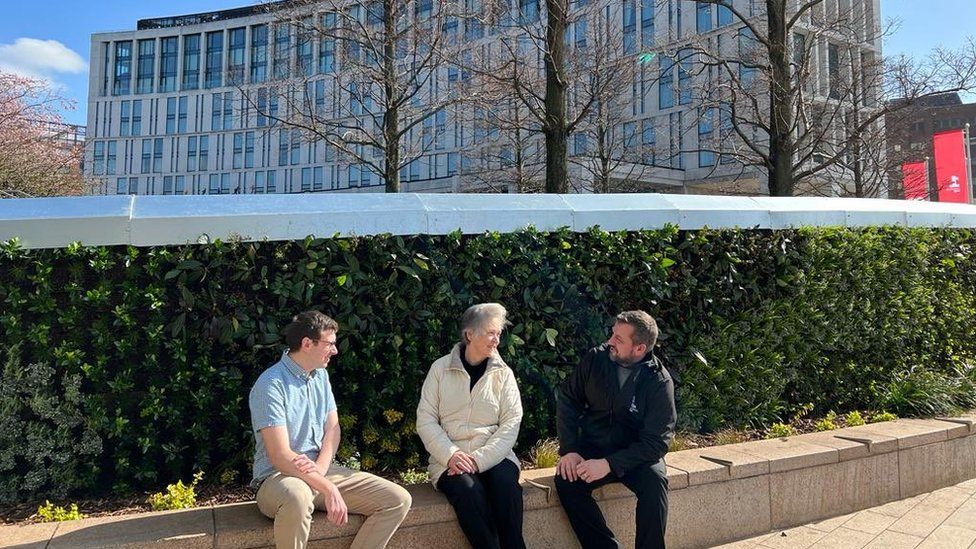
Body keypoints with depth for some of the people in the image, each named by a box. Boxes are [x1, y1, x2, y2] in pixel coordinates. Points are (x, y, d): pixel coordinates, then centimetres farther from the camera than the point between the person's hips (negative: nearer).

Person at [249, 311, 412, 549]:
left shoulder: (320, 375, 11)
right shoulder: (271, 385, -15)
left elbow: (332, 428, 7)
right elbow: (280, 457, -20)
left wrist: (321, 469, -13)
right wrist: (329, 489, -24)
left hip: (322, 472, 7)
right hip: (279, 476, -7)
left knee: (398, 500, -9)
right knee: (298, 498, -44)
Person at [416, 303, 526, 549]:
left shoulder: (503, 373, 6)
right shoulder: (440, 368, 4)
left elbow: (511, 423, -2)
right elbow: (426, 419, 0)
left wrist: (480, 459, -15)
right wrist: (451, 455, -15)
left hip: (493, 456, 1)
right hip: (450, 457, -1)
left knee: (505, 482, -30)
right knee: (468, 490, -31)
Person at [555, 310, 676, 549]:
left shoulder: (659, 381, -15)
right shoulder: (595, 359, -7)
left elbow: (656, 441, -17)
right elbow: (568, 399, 0)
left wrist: (609, 464, -27)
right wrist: (569, 450, -12)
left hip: (636, 453, -2)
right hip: (592, 447, 2)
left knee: (655, 481, -32)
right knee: (565, 480, -25)